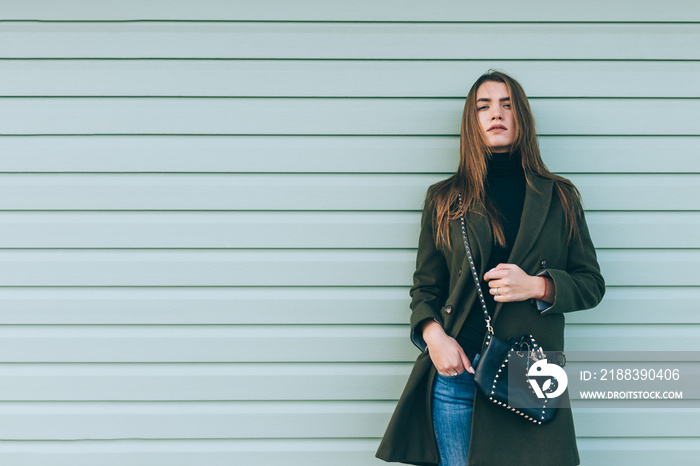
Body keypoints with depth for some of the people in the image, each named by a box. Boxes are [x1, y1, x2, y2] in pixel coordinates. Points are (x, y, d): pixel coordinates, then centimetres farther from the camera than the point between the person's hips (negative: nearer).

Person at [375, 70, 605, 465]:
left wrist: (538, 286, -9)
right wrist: (433, 333, -8)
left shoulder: (559, 198, 8)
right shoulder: (444, 200, 9)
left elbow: (592, 284, 10)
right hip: (456, 371, 0)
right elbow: (425, 287, 12)